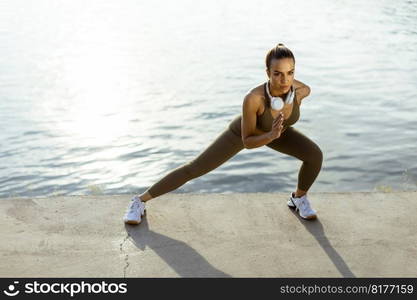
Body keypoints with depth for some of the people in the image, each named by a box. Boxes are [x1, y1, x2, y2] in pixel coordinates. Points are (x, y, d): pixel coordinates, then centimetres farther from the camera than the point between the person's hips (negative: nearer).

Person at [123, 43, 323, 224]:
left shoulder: (301, 90, -36)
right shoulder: (252, 98, -47)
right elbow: (248, 142, -35)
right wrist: (272, 136, -53)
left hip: (274, 129, 4)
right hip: (243, 132, -3)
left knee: (315, 155, -17)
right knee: (194, 169, -4)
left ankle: (298, 198, 14)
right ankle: (140, 201, 12)